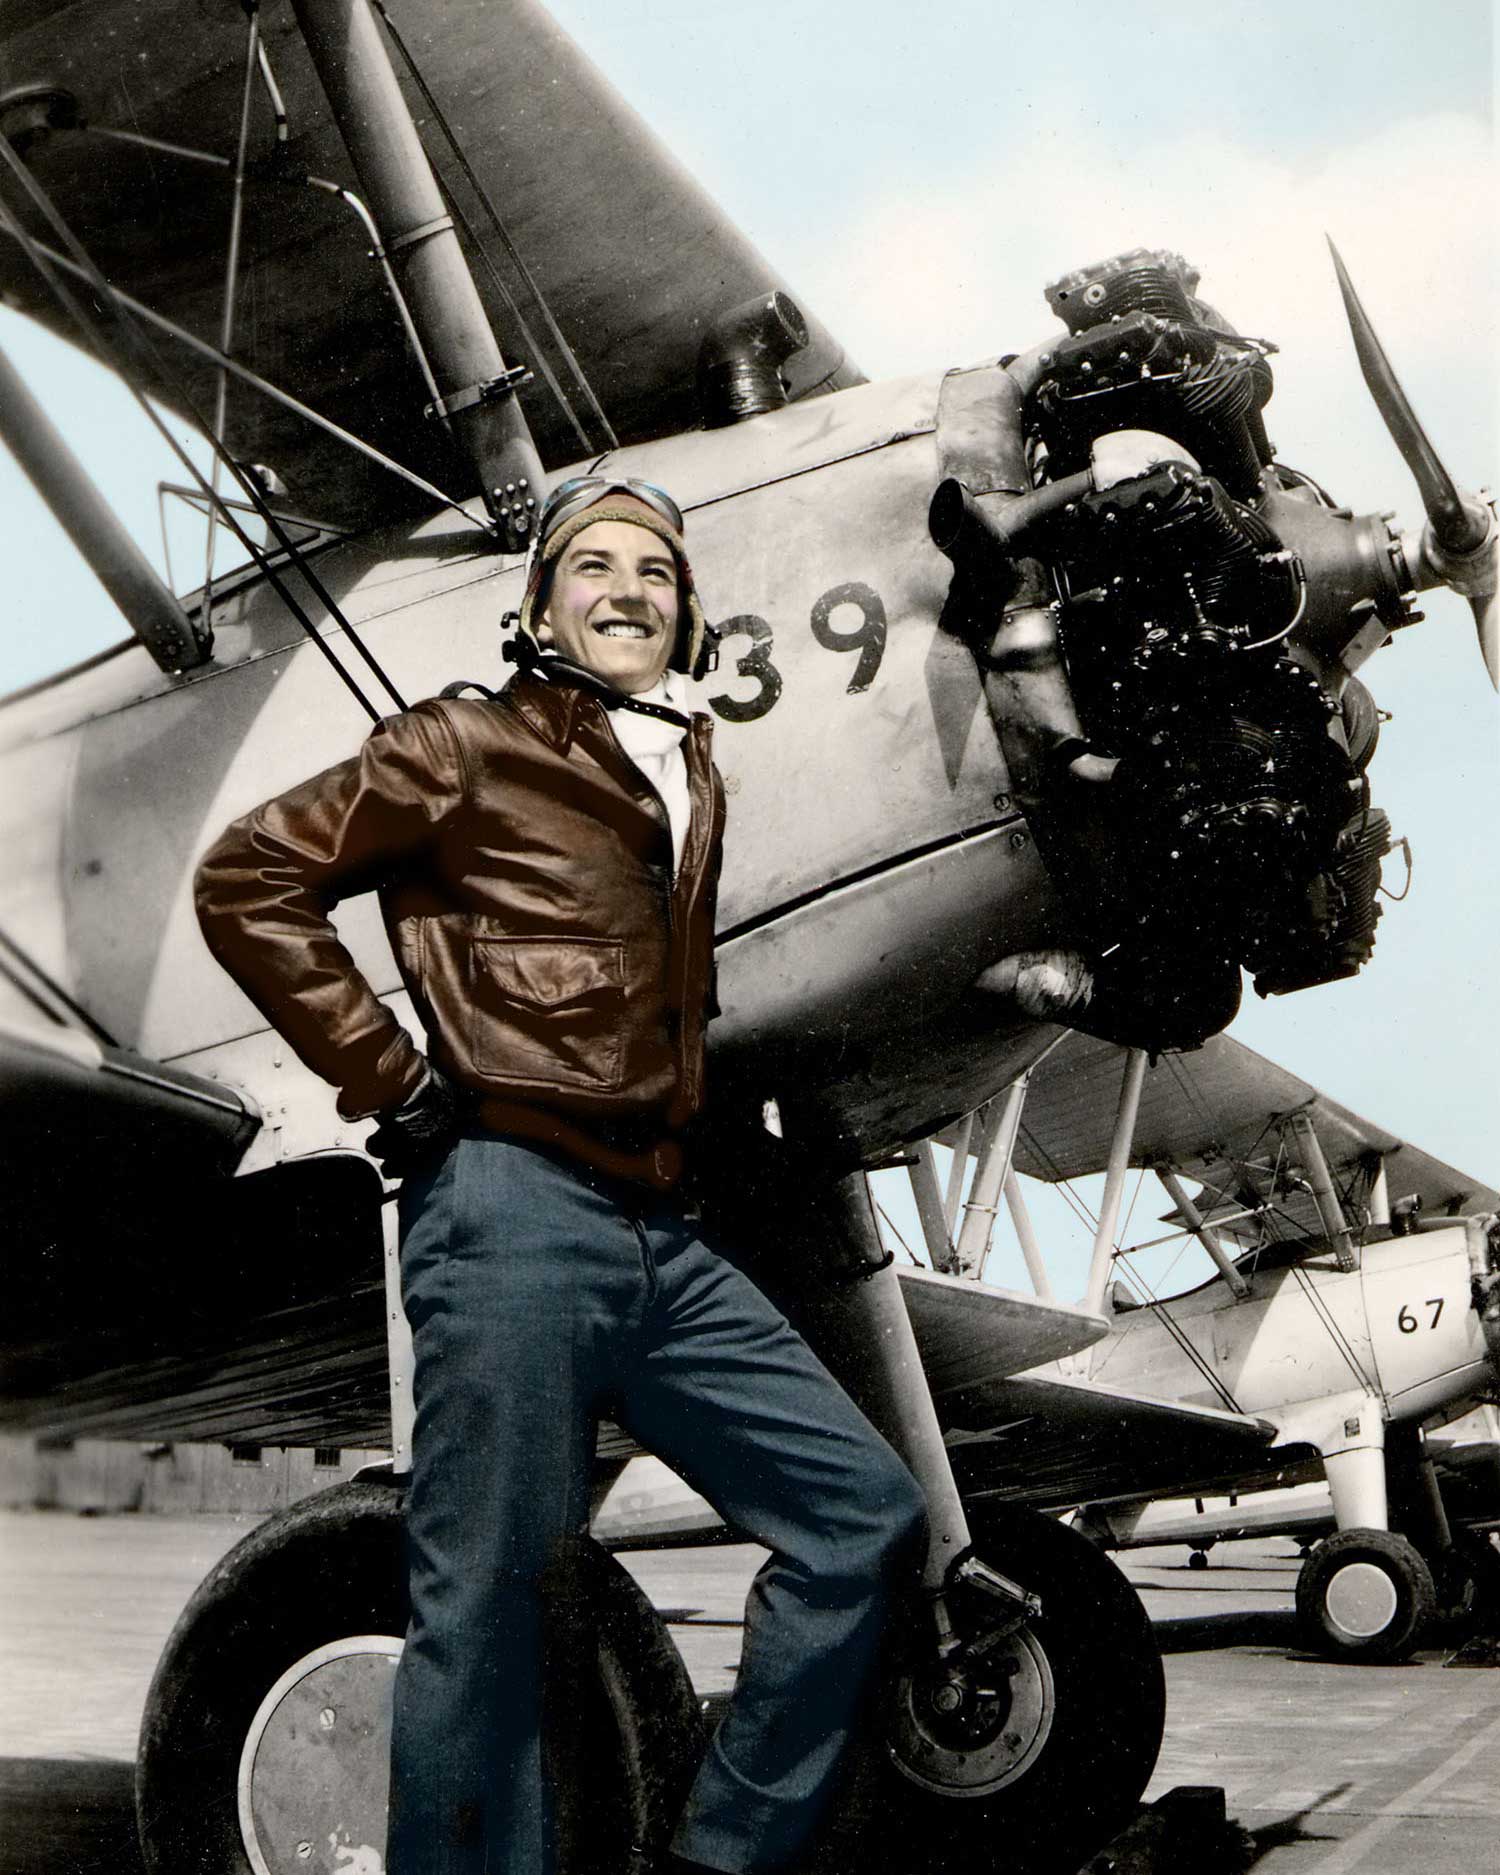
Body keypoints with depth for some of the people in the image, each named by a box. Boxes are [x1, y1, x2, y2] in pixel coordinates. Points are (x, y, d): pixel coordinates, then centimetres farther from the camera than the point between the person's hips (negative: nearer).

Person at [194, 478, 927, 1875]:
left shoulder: (692, 780, 21)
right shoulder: (470, 748, 1)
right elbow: (250, 878, -4)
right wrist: (388, 1076, -8)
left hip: (657, 1235, 8)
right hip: (514, 1213, -7)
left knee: (866, 1511, 4)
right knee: (486, 1612, -5)